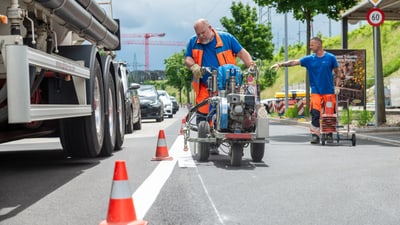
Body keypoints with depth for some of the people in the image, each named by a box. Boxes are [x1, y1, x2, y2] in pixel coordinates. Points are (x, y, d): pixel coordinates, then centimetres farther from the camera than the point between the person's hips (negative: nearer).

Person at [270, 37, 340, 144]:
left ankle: (329, 135, 17)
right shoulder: (309, 59, 3)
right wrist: (280, 64, -17)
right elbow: (294, 62, -6)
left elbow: (337, 72, 8)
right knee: (315, 114, -10)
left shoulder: (331, 57, 0)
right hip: (316, 91, 1)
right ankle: (315, 135, -7)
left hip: (329, 91, -1)